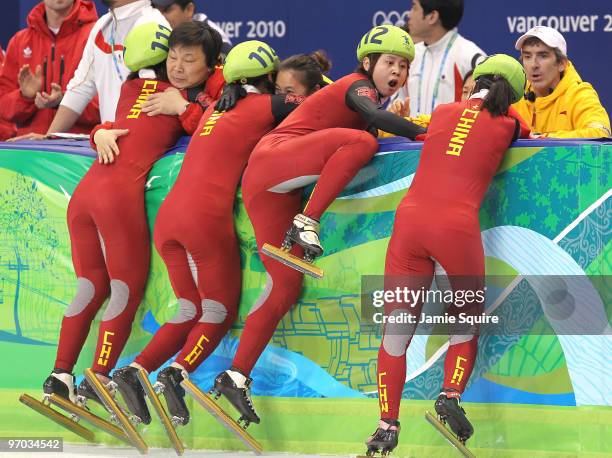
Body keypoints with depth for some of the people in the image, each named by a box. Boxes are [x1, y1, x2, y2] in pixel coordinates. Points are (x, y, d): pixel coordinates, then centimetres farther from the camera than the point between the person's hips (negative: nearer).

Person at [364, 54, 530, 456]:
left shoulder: (442, 113, 18)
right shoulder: (507, 124, 12)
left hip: (410, 219, 2)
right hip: (458, 226, -2)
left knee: (396, 329, 5)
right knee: (467, 323, 18)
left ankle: (388, 424, 0)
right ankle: (451, 394, -3)